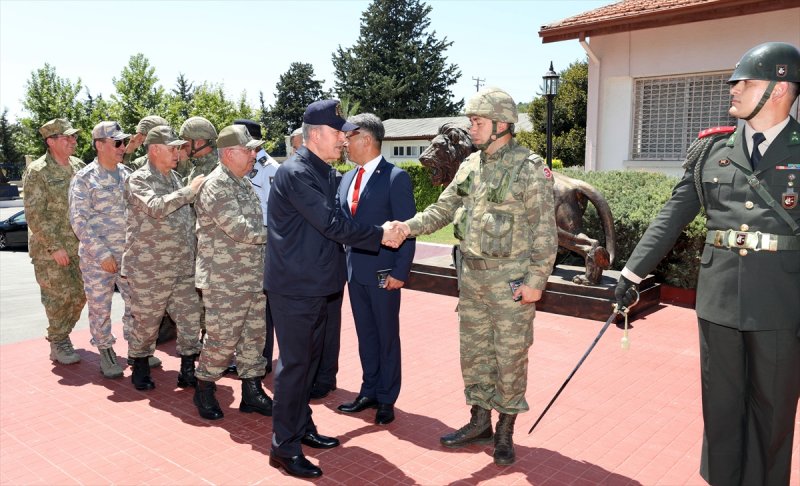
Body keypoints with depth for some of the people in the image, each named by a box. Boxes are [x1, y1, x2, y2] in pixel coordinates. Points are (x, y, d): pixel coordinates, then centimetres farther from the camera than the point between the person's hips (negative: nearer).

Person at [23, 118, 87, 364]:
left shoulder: (79, 166, 8)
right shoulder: (37, 172, -10)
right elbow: (35, 215, -13)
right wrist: (54, 246, -17)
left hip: (79, 247, 6)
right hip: (49, 249, -6)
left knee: (79, 295, 10)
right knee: (59, 296, -1)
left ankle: (59, 336, 30)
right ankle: (59, 344, 17)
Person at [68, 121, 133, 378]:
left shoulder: (128, 174, 8)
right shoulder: (84, 178, -6)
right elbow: (79, 220, -11)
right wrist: (101, 252, -17)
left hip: (130, 254, 4)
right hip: (97, 258, -4)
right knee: (100, 307, 6)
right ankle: (106, 353, 23)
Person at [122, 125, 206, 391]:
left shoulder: (175, 178, 15)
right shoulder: (138, 180, -7)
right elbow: (156, 207, -27)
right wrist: (190, 190, -24)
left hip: (183, 268, 6)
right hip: (149, 270, -6)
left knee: (191, 317, 5)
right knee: (146, 322, 7)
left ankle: (188, 372, 17)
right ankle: (140, 369, 27)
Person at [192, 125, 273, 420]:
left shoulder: (245, 183, 13)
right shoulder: (215, 186, -15)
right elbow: (239, 230, -23)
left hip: (254, 278, 8)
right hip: (225, 282, -8)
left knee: (254, 335, 13)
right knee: (222, 339, 2)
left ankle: (251, 390, 24)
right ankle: (204, 390, 23)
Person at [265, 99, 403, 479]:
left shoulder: (325, 173, 11)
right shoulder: (295, 173, -18)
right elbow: (331, 224, -23)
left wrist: (380, 232, 2)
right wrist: (379, 236, -15)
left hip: (315, 283, 9)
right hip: (294, 286, -9)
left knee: (309, 358, 18)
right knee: (294, 363, -1)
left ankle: (302, 426, 34)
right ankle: (284, 448, 13)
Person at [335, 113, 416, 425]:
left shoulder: (396, 177, -11)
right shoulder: (347, 179, 11)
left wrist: (400, 272, -16)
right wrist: (344, 262, 7)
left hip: (383, 273, -6)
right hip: (354, 271, 7)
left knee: (387, 337, 8)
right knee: (365, 335, 16)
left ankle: (387, 399, 22)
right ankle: (369, 391, 31)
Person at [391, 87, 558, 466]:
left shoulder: (530, 168, -11)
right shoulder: (470, 165, 8)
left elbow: (544, 231, -12)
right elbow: (444, 208, 8)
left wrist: (536, 280, -15)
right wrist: (410, 226, -9)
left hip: (511, 277, -6)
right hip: (471, 275, 7)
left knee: (510, 355, 6)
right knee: (473, 350, 14)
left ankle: (506, 430, 23)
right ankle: (480, 422, 30)